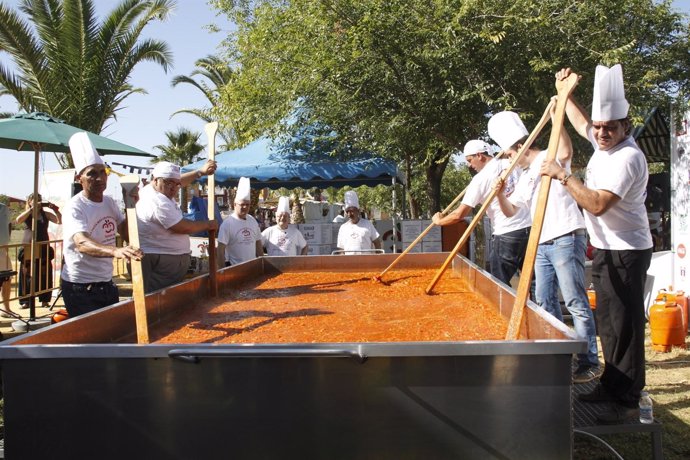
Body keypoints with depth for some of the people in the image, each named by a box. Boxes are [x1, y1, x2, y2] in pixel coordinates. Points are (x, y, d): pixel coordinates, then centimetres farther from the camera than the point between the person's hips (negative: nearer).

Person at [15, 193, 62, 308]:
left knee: (44, 275, 4)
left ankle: (44, 300, 11)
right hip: (29, 248, -2)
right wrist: (31, 209, -21)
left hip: (44, 248, 2)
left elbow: (60, 221, -1)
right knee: (27, 275, 1)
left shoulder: (46, 214, 8)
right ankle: (25, 301, 6)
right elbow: (18, 220, -18)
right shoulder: (26, 214, 4)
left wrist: (55, 210, -14)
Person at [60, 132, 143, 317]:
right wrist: (115, 251, -55)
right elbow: (82, 244, -36)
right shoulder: (75, 207, -19)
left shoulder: (109, 202, 4)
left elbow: (126, 232, 11)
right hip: (80, 288, -7)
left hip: (107, 284, 7)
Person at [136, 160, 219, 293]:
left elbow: (178, 181, 26)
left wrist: (201, 172, 16)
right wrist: (208, 225, -1)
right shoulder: (158, 202, -20)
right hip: (162, 263, -11)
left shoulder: (154, 190, 8)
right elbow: (183, 228, -16)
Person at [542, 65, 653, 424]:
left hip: (626, 253, -10)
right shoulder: (602, 142, 6)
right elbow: (579, 121, 28)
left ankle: (627, 400, 2)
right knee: (608, 322, 16)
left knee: (624, 326, -6)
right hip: (606, 249, 10)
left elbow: (597, 204, -30)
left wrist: (563, 176, -24)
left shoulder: (627, 157, -22)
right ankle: (611, 385, 28)